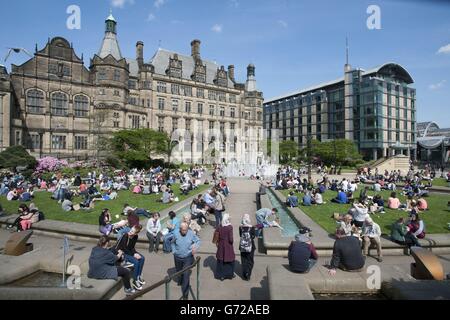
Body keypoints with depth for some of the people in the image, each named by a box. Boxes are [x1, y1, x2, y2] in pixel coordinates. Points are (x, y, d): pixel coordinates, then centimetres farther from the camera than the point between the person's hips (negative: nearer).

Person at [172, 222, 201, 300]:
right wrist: (174, 251, -1)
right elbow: (173, 243, 6)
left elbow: (198, 241, -4)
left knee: (186, 275, -7)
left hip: (188, 258, -3)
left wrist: (196, 247, -22)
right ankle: (180, 281, 60)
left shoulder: (191, 234, -18)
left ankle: (185, 295, 4)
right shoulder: (176, 234, -14)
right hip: (178, 257, 3)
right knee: (178, 271, 26)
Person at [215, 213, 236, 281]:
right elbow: (230, 238, -18)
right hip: (228, 246, -3)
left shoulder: (219, 227, -7)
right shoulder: (230, 227, -19)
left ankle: (221, 275, 22)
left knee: (221, 260, 14)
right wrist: (231, 242, 2)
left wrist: (218, 243, 12)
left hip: (221, 246, 4)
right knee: (230, 259, 15)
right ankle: (230, 274, 27)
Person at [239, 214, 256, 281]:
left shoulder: (240, 227, -9)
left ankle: (244, 275, 22)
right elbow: (253, 236, -8)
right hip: (250, 246, -2)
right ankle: (248, 275, 11)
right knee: (250, 261, 13)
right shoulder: (251, 227, -16)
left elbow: (240, 235, 2)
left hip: (242, 246, 2)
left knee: (244, 261, 15)